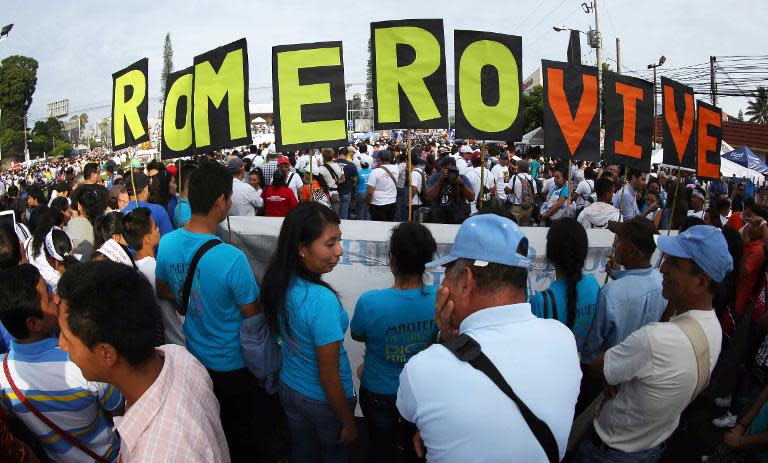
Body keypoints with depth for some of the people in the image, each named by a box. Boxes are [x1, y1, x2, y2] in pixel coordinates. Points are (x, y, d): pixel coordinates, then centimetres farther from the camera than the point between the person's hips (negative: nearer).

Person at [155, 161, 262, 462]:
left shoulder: (166, 243, -13)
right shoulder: (231, 258, -34)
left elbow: (162, 291, 6)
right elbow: (253, 315, -21)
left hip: (195, 356, 6)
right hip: (233, 364, -6)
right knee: (241, 436, 20)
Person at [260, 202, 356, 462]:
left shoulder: (278, 282, -15)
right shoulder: (322, 301, -36)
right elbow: (329, 377, -26)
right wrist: (349, 423, -12)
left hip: (288, 389, 6)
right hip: (323, 400, -5)